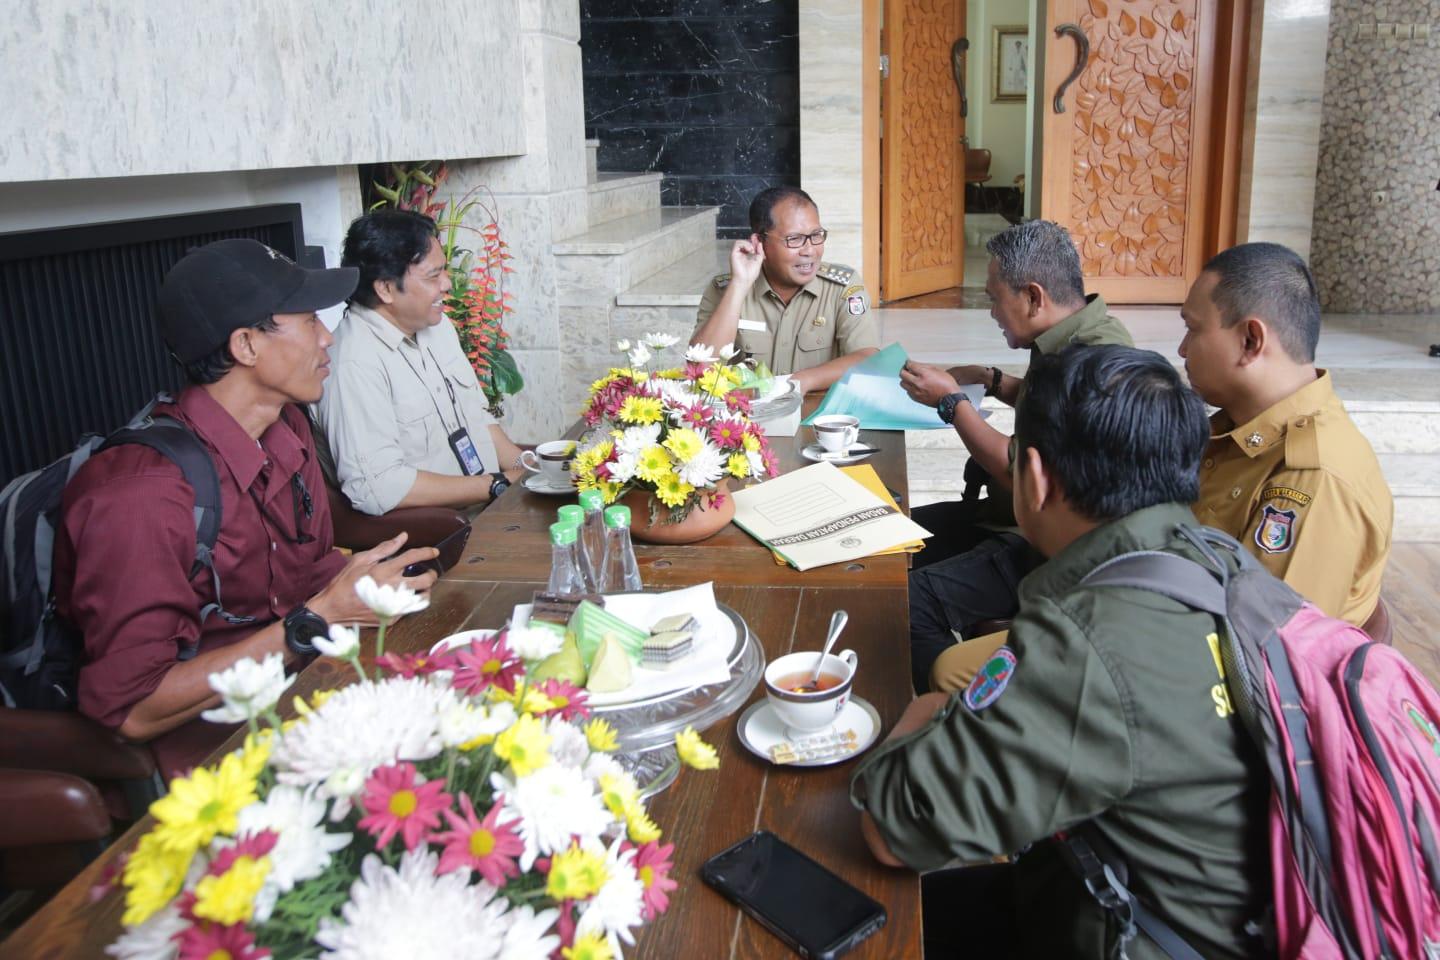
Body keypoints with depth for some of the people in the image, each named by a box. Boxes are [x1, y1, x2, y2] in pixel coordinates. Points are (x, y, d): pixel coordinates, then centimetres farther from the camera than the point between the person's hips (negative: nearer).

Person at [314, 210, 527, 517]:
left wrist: (525, 470, 1)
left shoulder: (438, 325, 11)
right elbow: (377, 486, -25)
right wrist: (498, 486, -17)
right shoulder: (355, 362, -19)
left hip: (488, 513, 9)